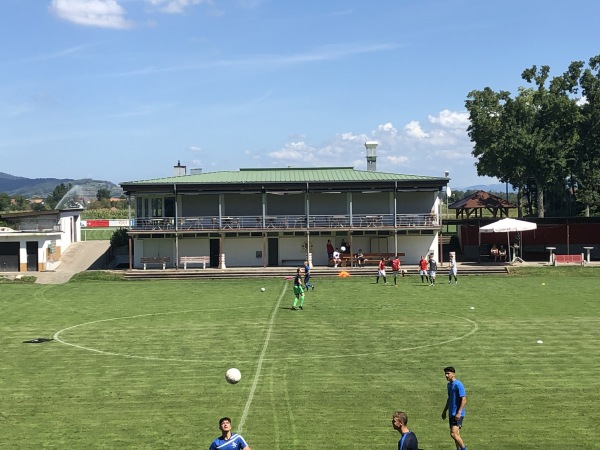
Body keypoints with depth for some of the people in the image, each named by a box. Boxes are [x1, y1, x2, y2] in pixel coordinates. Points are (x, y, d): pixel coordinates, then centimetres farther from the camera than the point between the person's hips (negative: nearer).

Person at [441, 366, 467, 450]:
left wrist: (459, 413, -23)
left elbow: (464, 400, -17)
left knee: (453, 434, -14)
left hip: (457, 414, -9)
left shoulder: (458, 384, -14)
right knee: (456, 434, 11)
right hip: (451, 414, 9)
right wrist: (445, 411, 24)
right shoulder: (449, 384, 13)